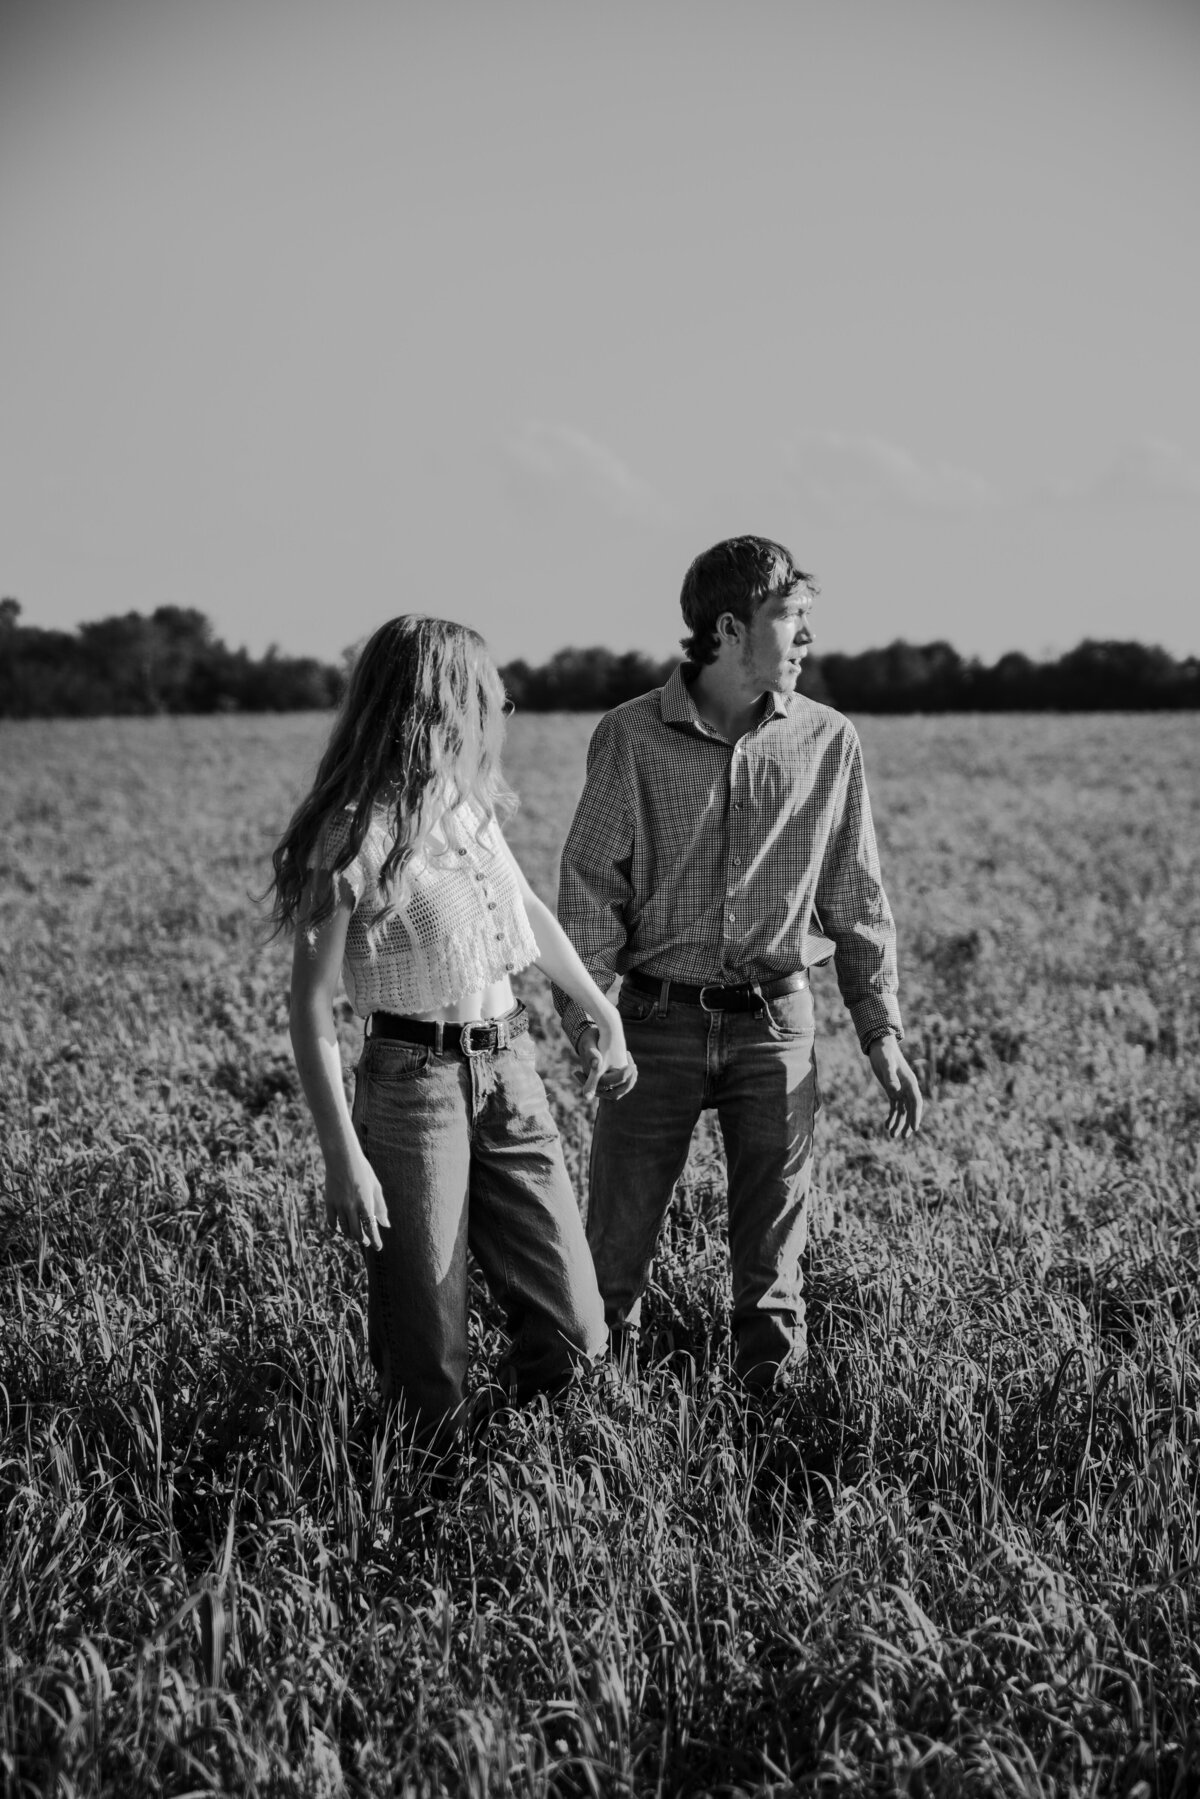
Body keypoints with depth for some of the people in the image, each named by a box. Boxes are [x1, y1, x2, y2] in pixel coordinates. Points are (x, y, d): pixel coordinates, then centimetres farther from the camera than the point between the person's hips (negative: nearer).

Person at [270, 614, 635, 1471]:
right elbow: (312, 1007, -14)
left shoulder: (469, 806, 9)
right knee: (428, 1347, -1)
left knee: (573, 1332, 3)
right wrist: (343, 1159, -19)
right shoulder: (360, 833, -13)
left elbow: (530, 911, 27)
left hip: (510, 1071, 6)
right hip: (415, 1080, -6)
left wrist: (606, 1014, 32)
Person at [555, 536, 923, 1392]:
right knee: (620, 1225, 6)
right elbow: (591, 883, -2)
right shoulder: (631, 737, -4)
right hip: (658, 1019, -1)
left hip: (776, 1020, 1)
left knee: (774, 1237, 8)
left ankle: (776, 1379, 25)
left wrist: (883, 1033, 4)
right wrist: (583, 1004, -13)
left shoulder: (828, 741, 1)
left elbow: (859, 898, 6)